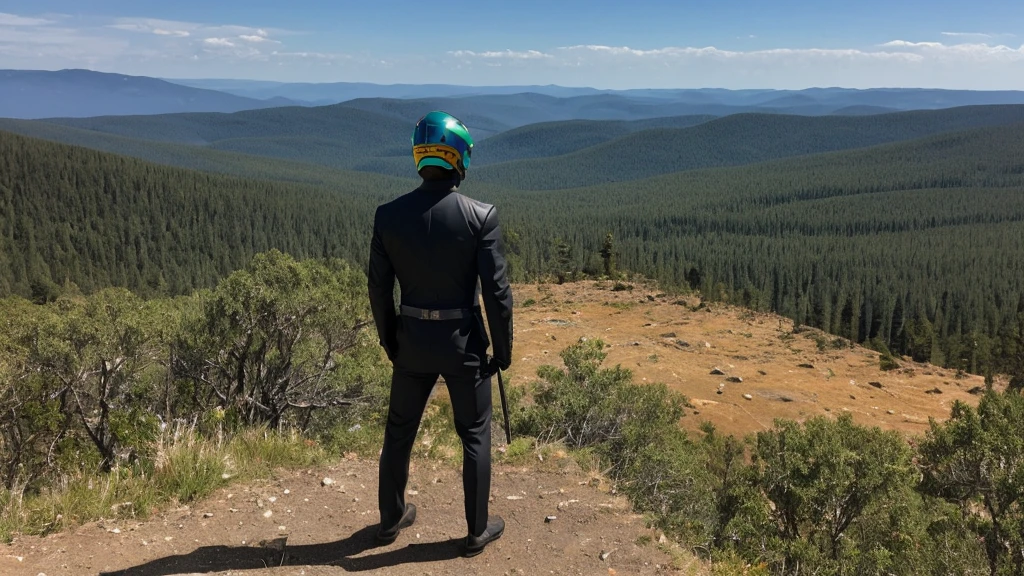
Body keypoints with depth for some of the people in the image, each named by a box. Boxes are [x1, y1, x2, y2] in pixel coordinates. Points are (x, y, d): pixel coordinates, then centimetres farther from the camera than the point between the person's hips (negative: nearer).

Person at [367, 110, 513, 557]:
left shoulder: (388, 215, -7)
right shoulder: (482, 216, -15)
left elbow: (379, 289, -2)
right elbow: (496, 292, -14)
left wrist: (389, 341, 13)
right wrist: (503, 349, -1)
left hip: (412, 339, 3)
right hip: (463, 341, -2)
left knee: (399, 431, 20)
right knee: (475, 435, 14)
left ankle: (391, 519, 35)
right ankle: (478, 530, 25)